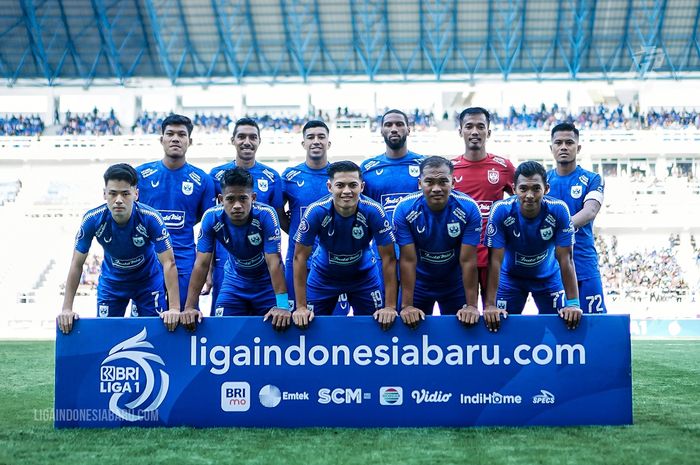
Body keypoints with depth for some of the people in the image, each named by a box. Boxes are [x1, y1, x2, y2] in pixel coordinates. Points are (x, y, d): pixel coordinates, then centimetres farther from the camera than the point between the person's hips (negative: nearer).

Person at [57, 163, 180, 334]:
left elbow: (169, 263, -28)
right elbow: (77, 264, -17)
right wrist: (67, 309, -20)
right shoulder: (92, 220, -25)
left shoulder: (151, 218, -30)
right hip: (111, 281, 1)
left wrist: (174, 308, -35)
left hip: (149, 280, -1)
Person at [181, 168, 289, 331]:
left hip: (267, 281, -2)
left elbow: (274, 262, -31)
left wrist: (282, 306, -38)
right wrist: (190, 307, -25)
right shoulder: (211, 217, -22)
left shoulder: (266, 215, -29)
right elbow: (202, 264, -20)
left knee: (276, 325, -5)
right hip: (234, 281, 2)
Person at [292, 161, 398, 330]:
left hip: (364, 274, 0)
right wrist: (301, 307, -21)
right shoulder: (316, 211, -28)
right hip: (323, 275, 0)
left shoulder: (373, 211, -28)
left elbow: (389, 258, -21)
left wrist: (390, 306, -23)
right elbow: (300, 257, -20)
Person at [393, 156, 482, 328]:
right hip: (418, 281, 0)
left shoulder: (468, 209, -23)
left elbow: (468, 261, -20)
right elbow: (408, 260, -20)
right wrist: (406, 306, -22)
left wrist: (471, 306, -20)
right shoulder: (405, 209, -23)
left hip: (455, 283, 0)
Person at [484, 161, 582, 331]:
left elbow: (565, 259, -23)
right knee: (500, 325, -1)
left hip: (548, 276, 1)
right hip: (510, 277, 0)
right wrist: (490, 305, -30)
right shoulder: (501, 211, -28)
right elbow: (495, 260, -26)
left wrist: (573, 304, -28)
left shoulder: (559, 210, -27)